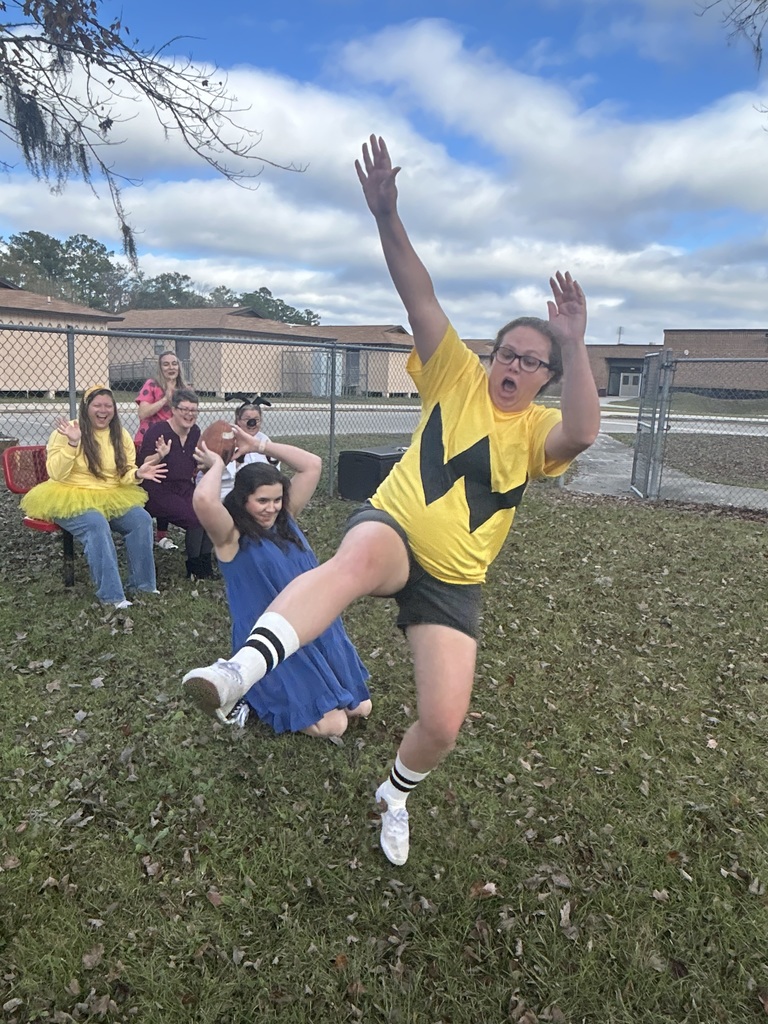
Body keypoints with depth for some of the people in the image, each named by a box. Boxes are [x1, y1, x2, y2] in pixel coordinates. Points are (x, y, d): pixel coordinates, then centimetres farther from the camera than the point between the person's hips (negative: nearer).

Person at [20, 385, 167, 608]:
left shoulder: (121, 435, 8)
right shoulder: (66, 431, -5)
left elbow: (124, 475, 10)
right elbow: (56, 474, -13)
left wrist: (138, 474, -14)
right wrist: (72, 444, -25)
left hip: (112, 497, 5)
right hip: (71, 499, -4)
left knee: (142, 519, -22)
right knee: (96, 524, -35)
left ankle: (142, 584, -9)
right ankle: (112, 596, -32)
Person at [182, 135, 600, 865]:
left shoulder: (539, 428, 3)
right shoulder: (457, 378, 4)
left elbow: (581, 433, -22)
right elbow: (420, 298, -7)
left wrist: (574, 344, -30)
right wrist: (387, 216, -20)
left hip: (453, 579, 2)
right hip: (391, 527, -1)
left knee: (443, 726, -3)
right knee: (357, 559, -42)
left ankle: (395, 796, 31)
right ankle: (244, 666, -57)